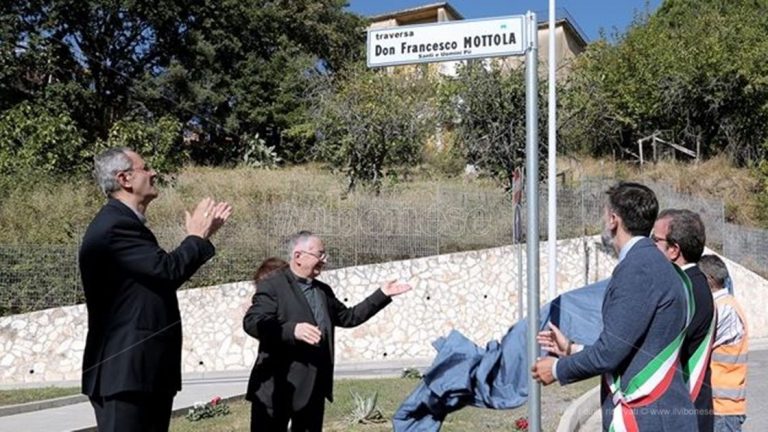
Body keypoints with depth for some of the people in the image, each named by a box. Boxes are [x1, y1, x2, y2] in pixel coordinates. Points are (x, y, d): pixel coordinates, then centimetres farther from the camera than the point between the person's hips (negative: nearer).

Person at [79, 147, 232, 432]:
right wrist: (198, 236, -5)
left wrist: (203, 234, 16)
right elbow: (168, 271, -23)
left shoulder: (124, 223, 17)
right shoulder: (114, 226, -17)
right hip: (124, 371, -11)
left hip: (142, 368, 11)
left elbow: (161, 270, 19)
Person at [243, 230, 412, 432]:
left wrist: (382, 295, 19)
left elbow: (349, 317, 25)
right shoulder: (272, 286, -7)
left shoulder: (323, 291, 17)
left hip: (313, 387, 7)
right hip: (277, 386, -7)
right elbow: (252, 322, -19)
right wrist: (292, 330, -34)